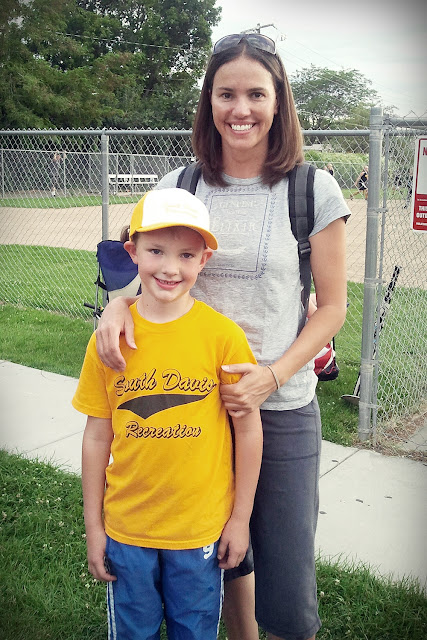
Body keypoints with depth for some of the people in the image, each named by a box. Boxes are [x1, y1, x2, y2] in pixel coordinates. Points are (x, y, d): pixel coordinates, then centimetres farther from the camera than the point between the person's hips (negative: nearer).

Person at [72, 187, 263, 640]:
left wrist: (240, 518, -1)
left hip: (201, 530, -1)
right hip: (126, 527, 2)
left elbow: (248, 430, -6)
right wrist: (93, 526, 3)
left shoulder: (223, 335, -15)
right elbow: (97, 437, -2)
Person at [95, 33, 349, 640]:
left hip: (283, 409, -2)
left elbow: (332, 307, -2)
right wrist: (118, 303, -12)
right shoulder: (179, 187, 1)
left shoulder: (314, 191, -6)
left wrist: (273, 375, -15)